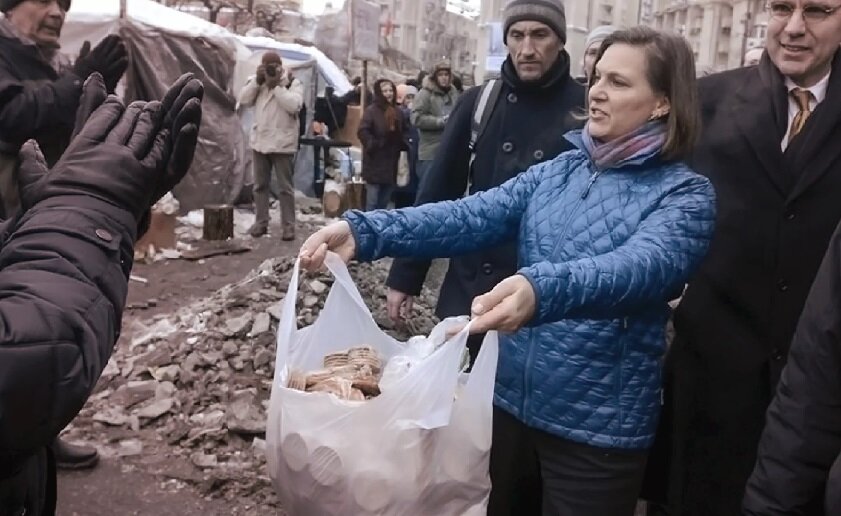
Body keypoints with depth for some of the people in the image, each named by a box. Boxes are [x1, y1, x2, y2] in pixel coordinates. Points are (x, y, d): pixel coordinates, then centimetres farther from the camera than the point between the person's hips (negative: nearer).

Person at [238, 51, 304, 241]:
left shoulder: (293, 83, -5)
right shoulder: (258, 82, 11)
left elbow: (294, 105, -21)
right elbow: (244, 100, 1)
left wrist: (276, 86, -19)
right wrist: (257, 80, -8)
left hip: (282, 143, -5)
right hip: (260, 142, 6)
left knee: (285, 187, 0)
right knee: (260, 185, 11)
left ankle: (288, 225, 4)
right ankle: (261, 222, 21)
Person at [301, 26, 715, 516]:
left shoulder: (685, 194, -10)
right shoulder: (559, 171, 5)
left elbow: (644, 265, -30)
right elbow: (472, 215, -7)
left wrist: (542, 290, -49)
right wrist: (367, 230, -22)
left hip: (599, 424, -5)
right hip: (512, 398, 5)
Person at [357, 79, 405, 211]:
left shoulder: (397, 112, 13)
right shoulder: (371, 110, -8)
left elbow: (402, 134, 25)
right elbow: (362, 131, -17)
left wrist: (402, 145, 9)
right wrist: (373, 145, -18)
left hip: (391, 162, 7)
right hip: (375, 163, -6)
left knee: (384, 201, 13)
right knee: (372, 202, -6)